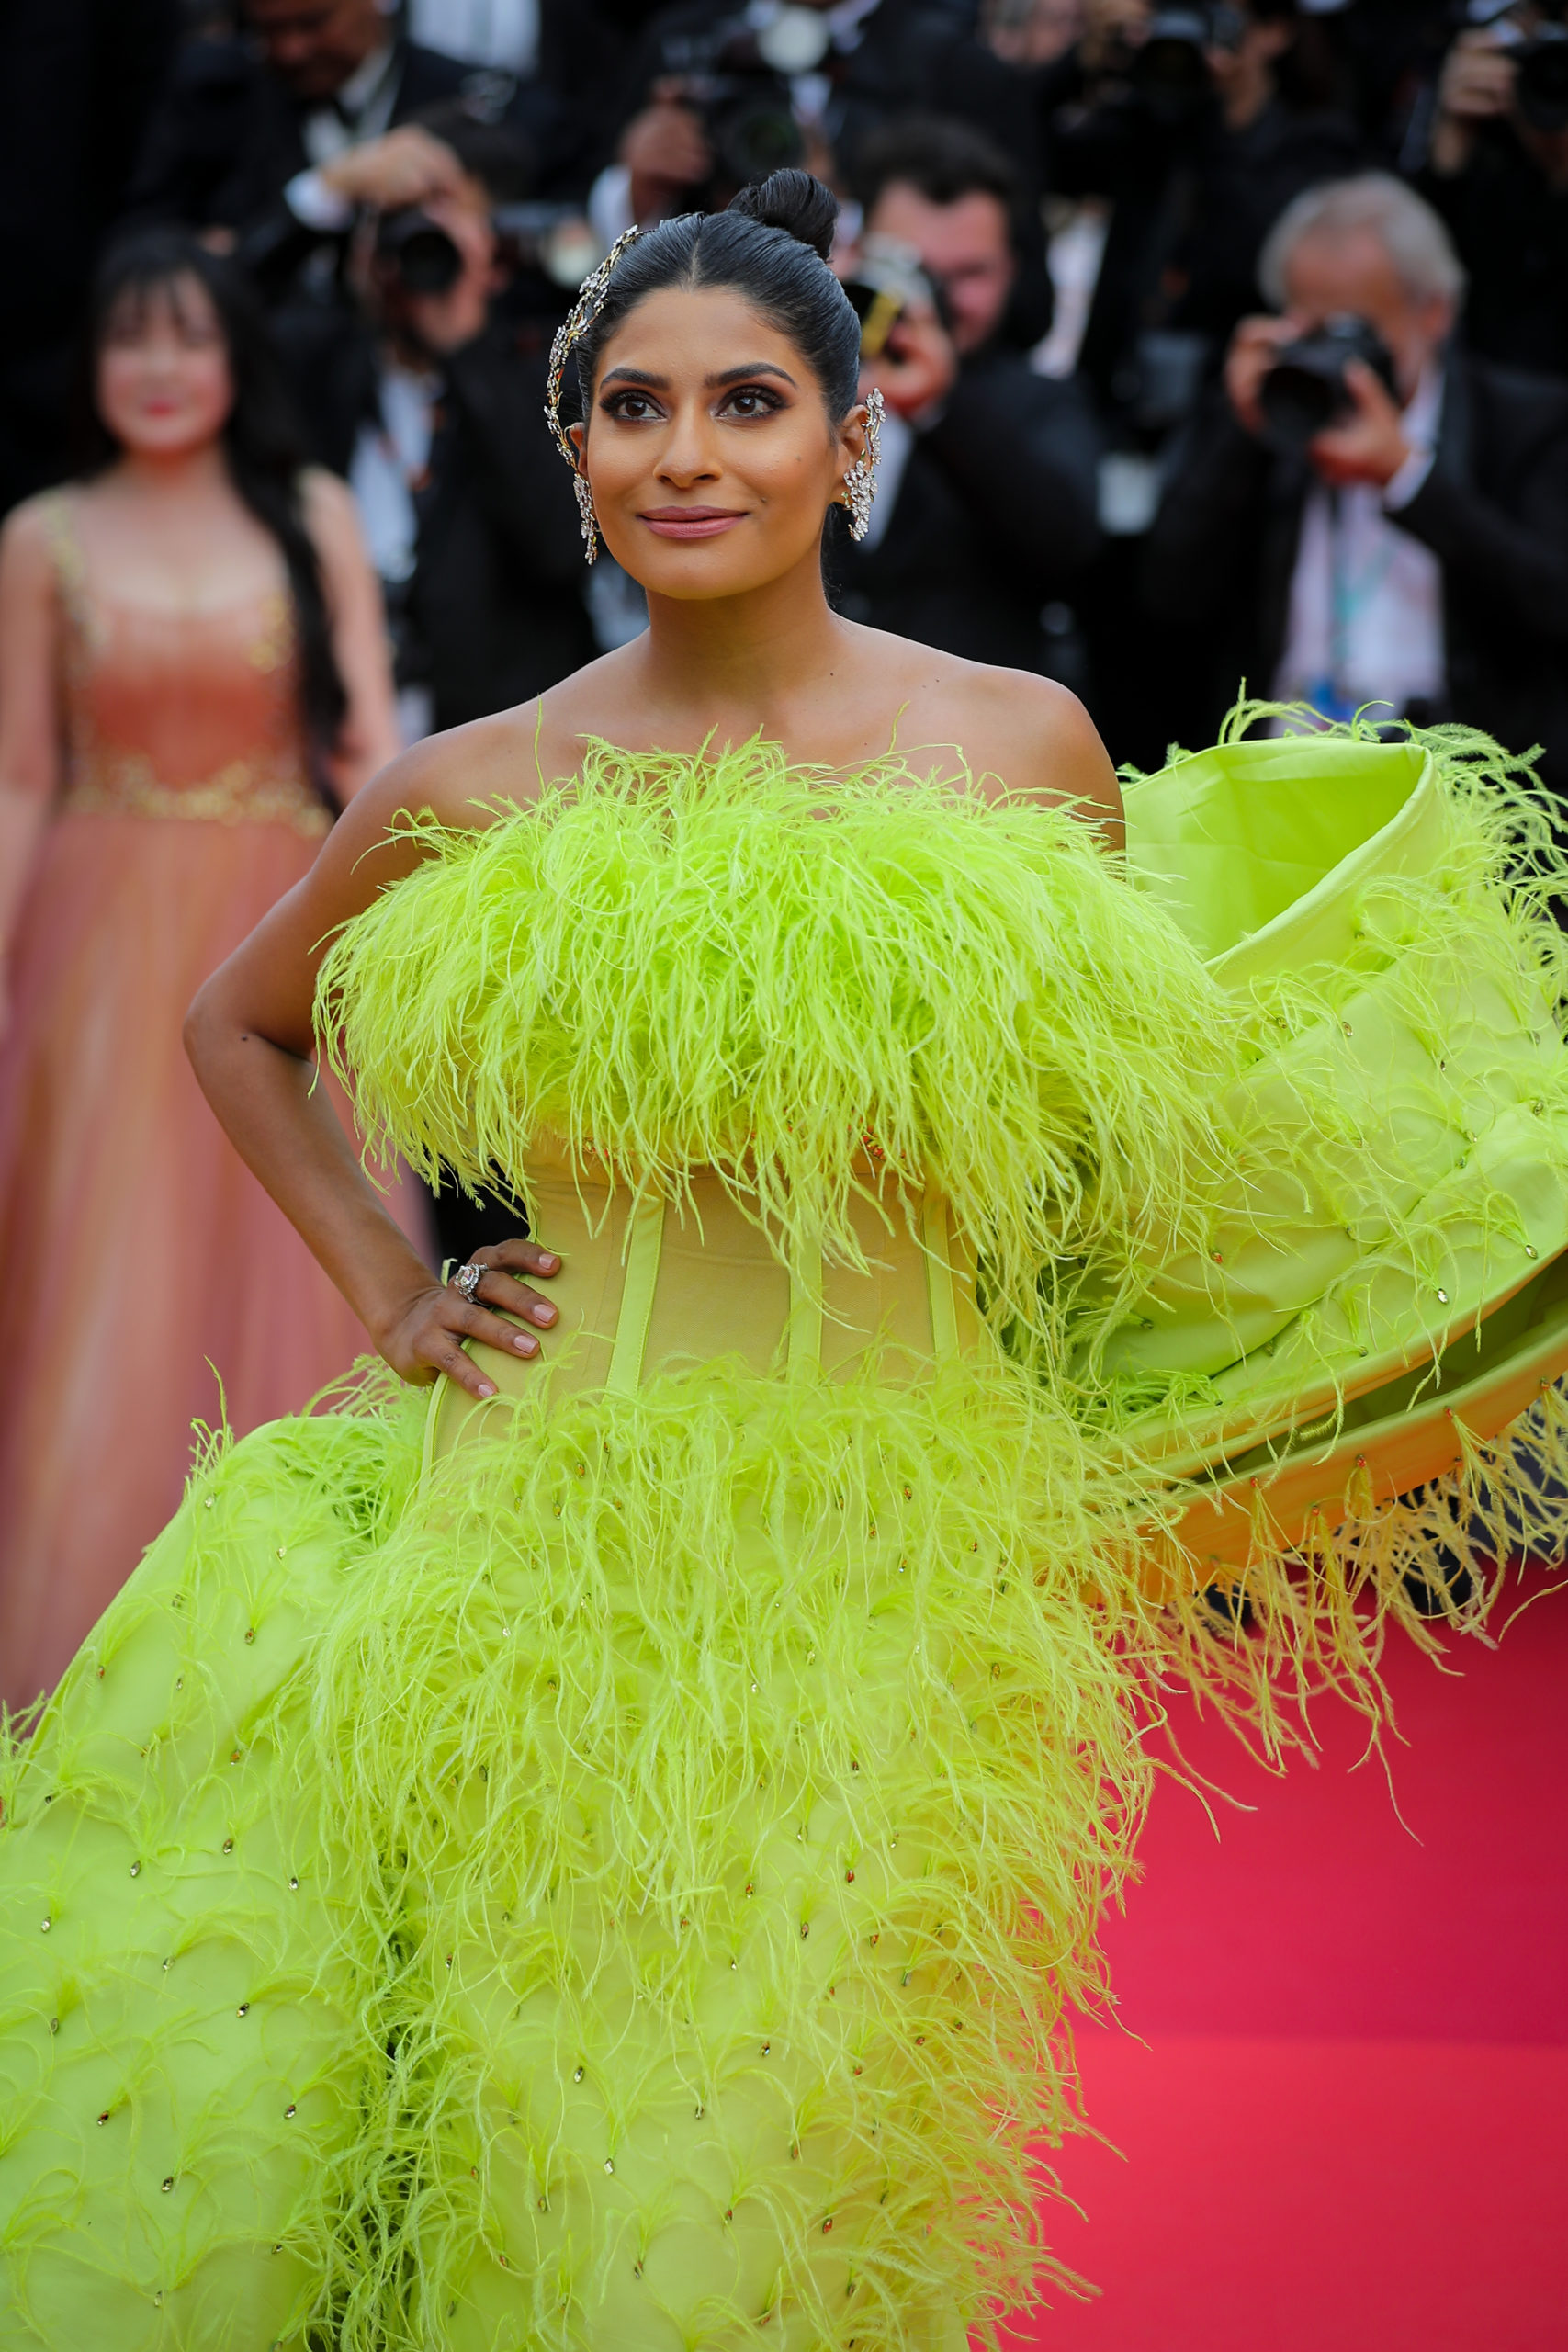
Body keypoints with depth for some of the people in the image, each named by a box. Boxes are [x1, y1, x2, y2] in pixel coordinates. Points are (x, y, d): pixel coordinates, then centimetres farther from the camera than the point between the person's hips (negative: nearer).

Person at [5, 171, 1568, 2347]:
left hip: (898, 1549, 0)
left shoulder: (1019, 750, 1)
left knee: (786, 2177, 4)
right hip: (555, 1529, 0)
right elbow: (242, 1028, 21)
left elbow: (1122, 1168, 11)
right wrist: (392, 1295, 12)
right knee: (520, 2164, 1)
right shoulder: (474, 800, 2)